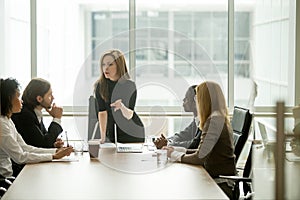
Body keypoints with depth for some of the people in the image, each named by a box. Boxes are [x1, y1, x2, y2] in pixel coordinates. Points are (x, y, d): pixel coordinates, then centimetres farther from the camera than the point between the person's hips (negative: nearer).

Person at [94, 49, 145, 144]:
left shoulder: (129, 85, -16)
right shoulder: (100, 85, -8)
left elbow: (129, 115, -21)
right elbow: (102, 112, -8)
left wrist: (122, 107, -42)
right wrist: (103, 137, -14)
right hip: (112, 134, 2)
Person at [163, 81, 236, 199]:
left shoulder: (215, 120, -17)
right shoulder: (219, 118, 14)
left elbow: (199, 157, -19)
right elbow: (204, 151, 16)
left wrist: (175, 155, -3)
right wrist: (176, 150, 12)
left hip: (222, 185, -8)